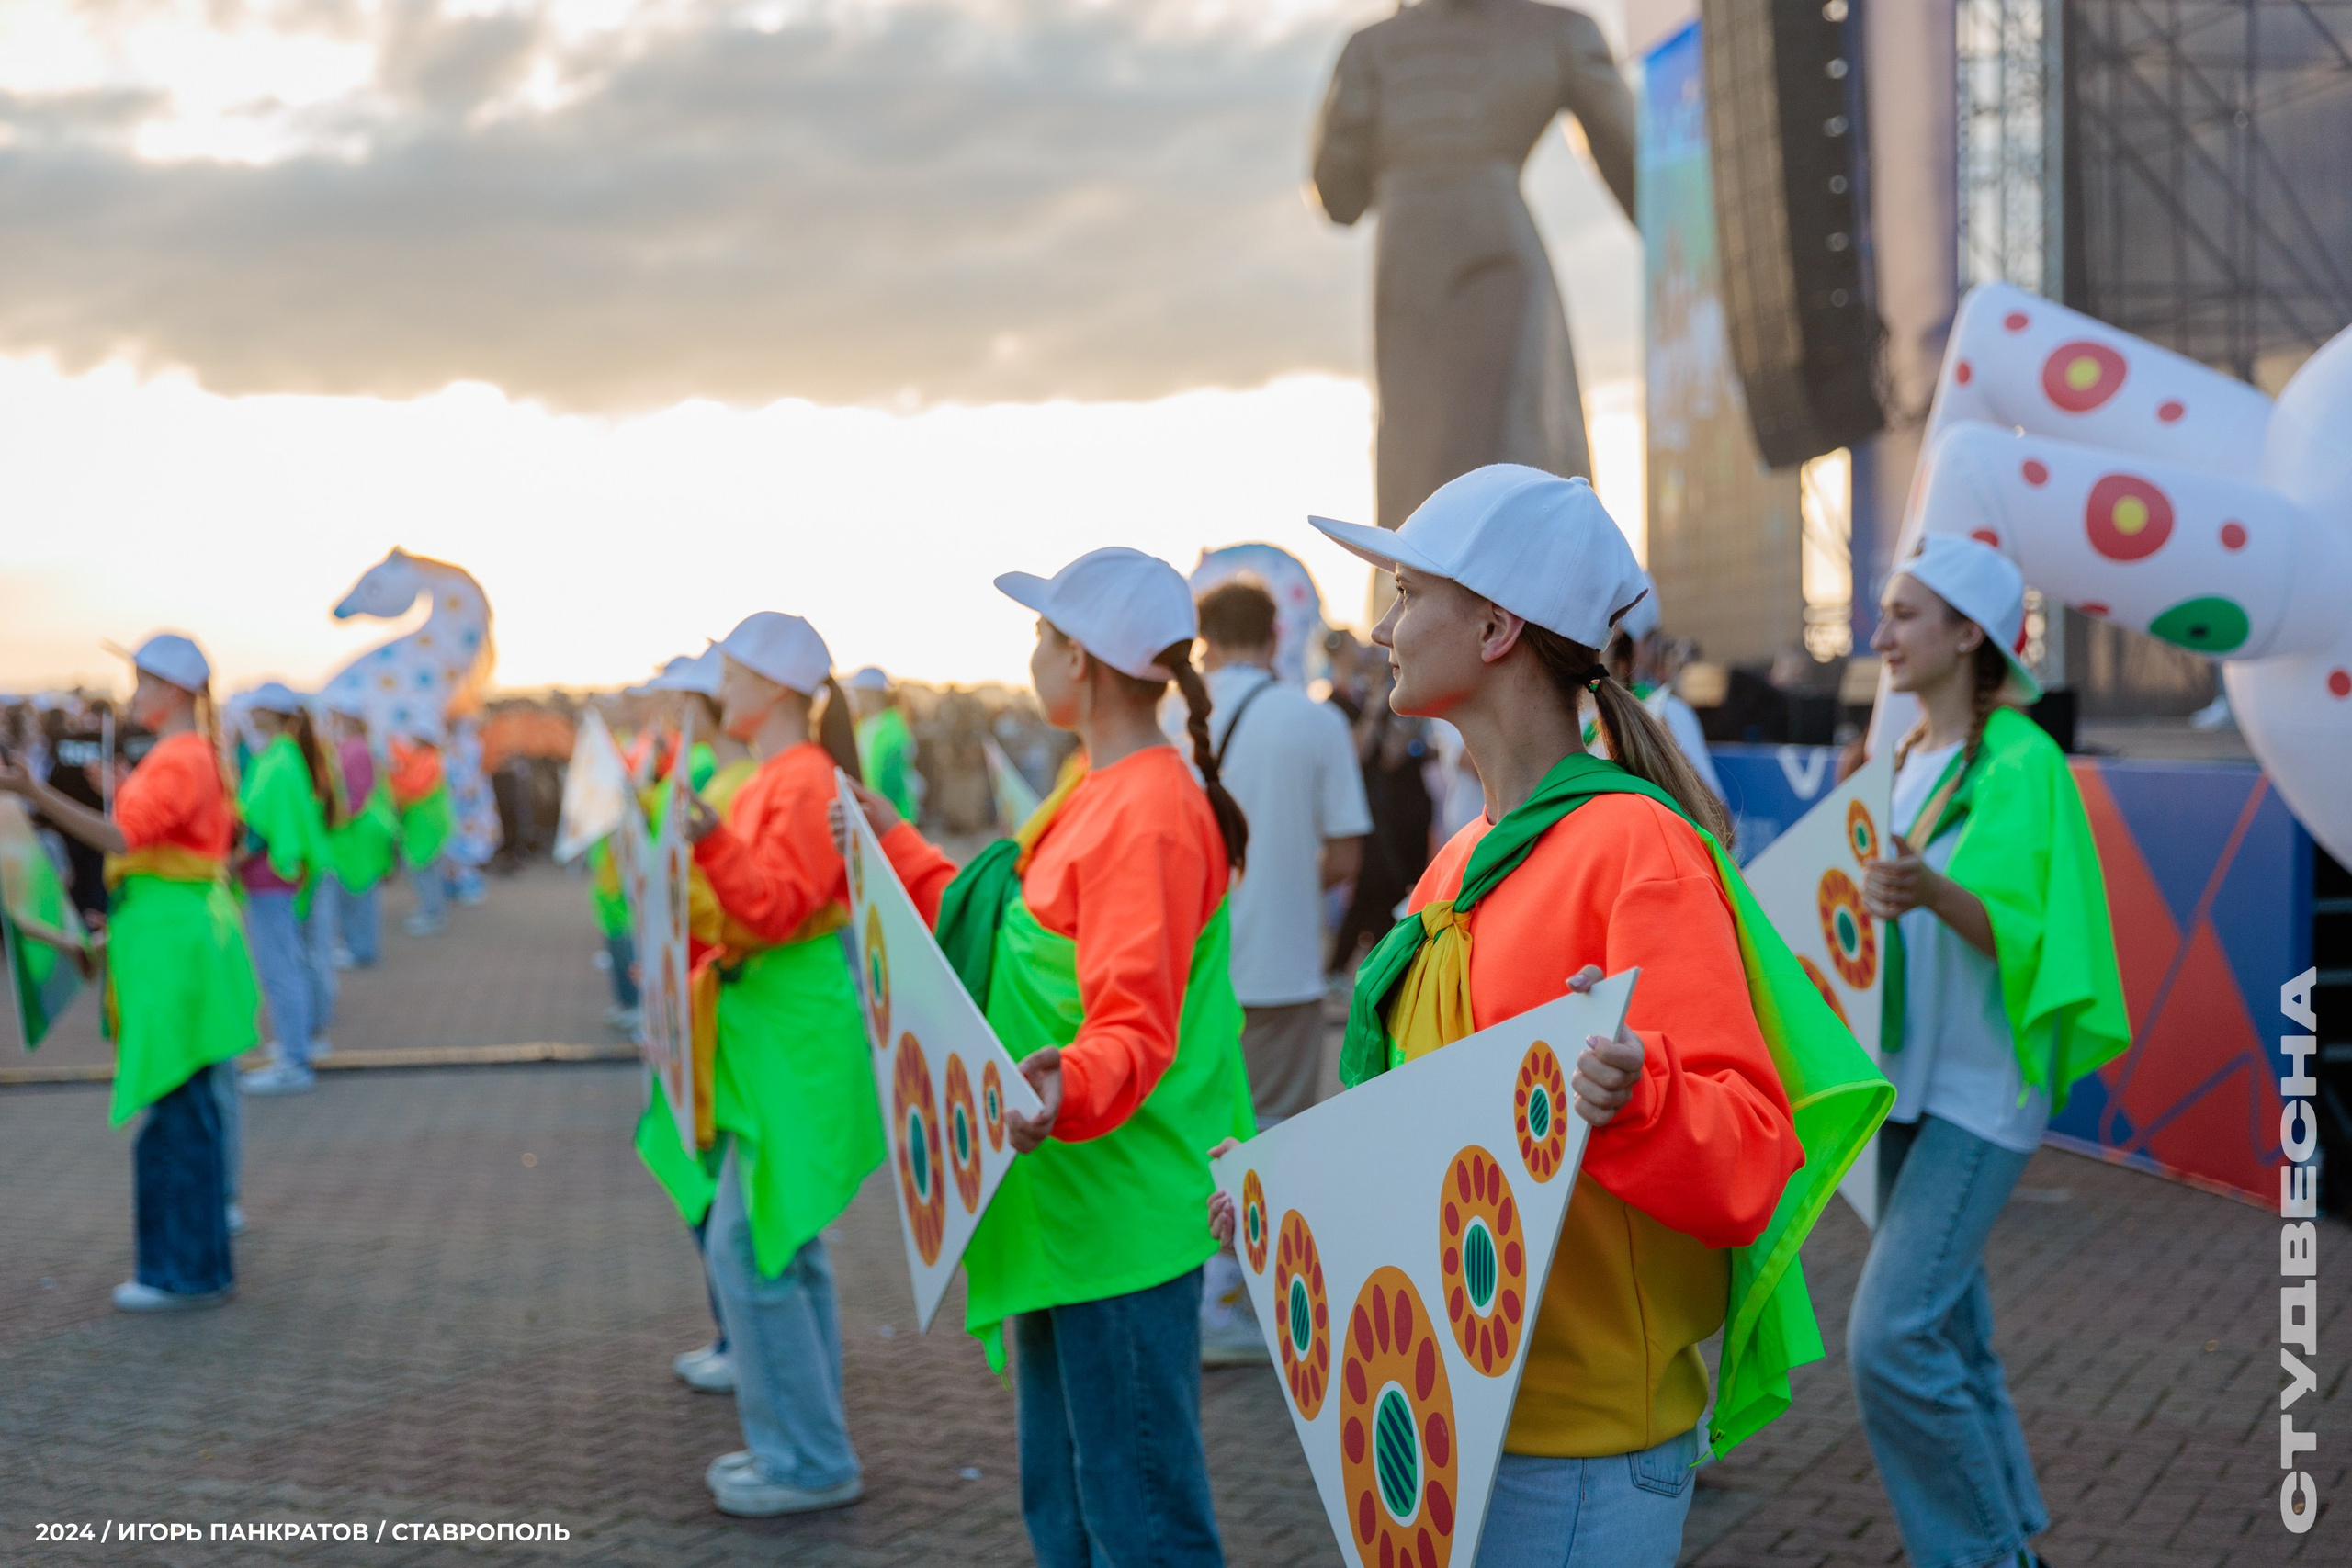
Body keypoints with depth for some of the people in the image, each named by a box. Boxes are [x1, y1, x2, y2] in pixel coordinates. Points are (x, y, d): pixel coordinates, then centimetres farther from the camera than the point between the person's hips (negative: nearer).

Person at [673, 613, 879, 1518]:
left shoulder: (805, 781, -15)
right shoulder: (773, 778, 14)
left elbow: (780, 906, -23)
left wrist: (714, 843, -33)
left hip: (795, 1039, -10)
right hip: (769, 1032, 10)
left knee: (749, 1248, -8)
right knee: (784, 1243, 14)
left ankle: (809, 1463, 1)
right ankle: (800, 1444, 24)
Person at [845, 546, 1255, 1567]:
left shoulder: (1149, 813, -18)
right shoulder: (1096, 797, 14)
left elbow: (1136, 1028, -25)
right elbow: (1003, 944, 24)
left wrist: (1067, 1092, -44)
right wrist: (897, 847, 30)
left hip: (1123, 1219, -11)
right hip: (1060, 1213, 11)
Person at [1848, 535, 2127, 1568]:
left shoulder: (2020, 763, -12)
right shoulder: (1909, 758, 11)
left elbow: (2024, 932, -20)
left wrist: (1934, 892, -35)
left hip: (1983, 1090, -8)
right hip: (1913, 1078, 8)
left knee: (1891, 1336, -14)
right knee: (1946, 1334, 13)